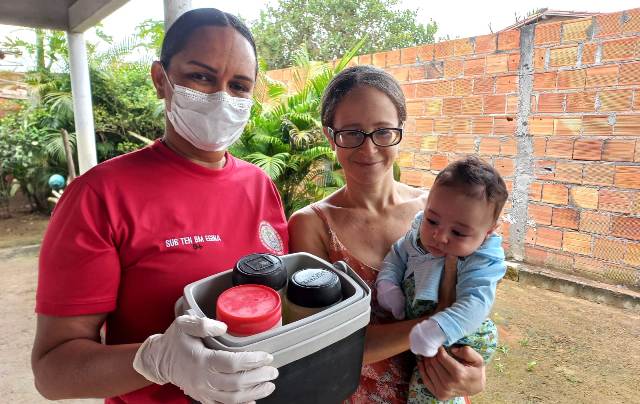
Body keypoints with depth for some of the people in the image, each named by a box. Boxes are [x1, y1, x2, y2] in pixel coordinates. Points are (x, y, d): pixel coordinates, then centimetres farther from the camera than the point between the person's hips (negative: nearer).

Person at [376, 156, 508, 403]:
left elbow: (474, 305, -36)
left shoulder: (482, 264, -24)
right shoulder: (418, 235, -11)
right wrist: (387, 283, -15)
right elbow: (397, 256, 4)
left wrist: (436, 331, -52)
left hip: (454, 338, -6)